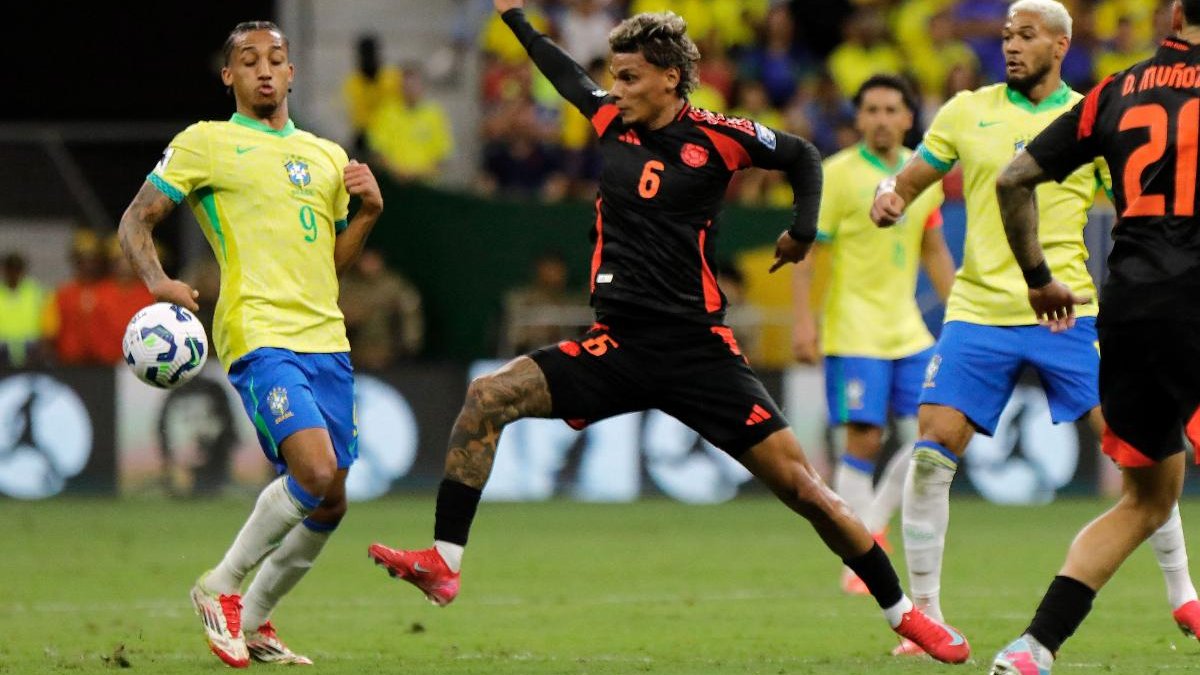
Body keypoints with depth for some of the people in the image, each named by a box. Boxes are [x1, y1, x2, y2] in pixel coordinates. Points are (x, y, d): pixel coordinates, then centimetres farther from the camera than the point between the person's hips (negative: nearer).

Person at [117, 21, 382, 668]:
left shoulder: (326, 157, 21)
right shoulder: (205, 143, 4)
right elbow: (135, 220, 3)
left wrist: (368, 210, 9)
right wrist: (157, 281, -16)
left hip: (327, 340, 7)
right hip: (259, 337, -7)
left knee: (328, 503, 4)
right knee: (318, 475, -24)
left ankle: (252, 621, 22)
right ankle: (220, 587, -6)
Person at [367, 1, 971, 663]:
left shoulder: (716, 137, -4)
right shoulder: (612, 121, 7)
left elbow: (802, 156, 12)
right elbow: (567, 75, 28)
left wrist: (803, 230, -1)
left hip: (697, 351, -4)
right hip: (616, 347, 4)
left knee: (802, 488, -7)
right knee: (488, 396, -15)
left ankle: (903, 613, 7)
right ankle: (443, 563, -13)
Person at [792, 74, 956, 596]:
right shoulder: (838, 174, -7)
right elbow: (804, 250, -8)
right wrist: (804, 319, -16)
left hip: (907, 331, 6)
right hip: (853, 331, -6)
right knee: (862, 439, -9)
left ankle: (873, 521, 17)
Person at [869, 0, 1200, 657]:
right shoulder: (967, 111, 7)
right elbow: (906, 184, 13)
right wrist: (887, 197, -9)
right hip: (978, 310, 1)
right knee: (932, 450, -10)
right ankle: (923, 612, 0)